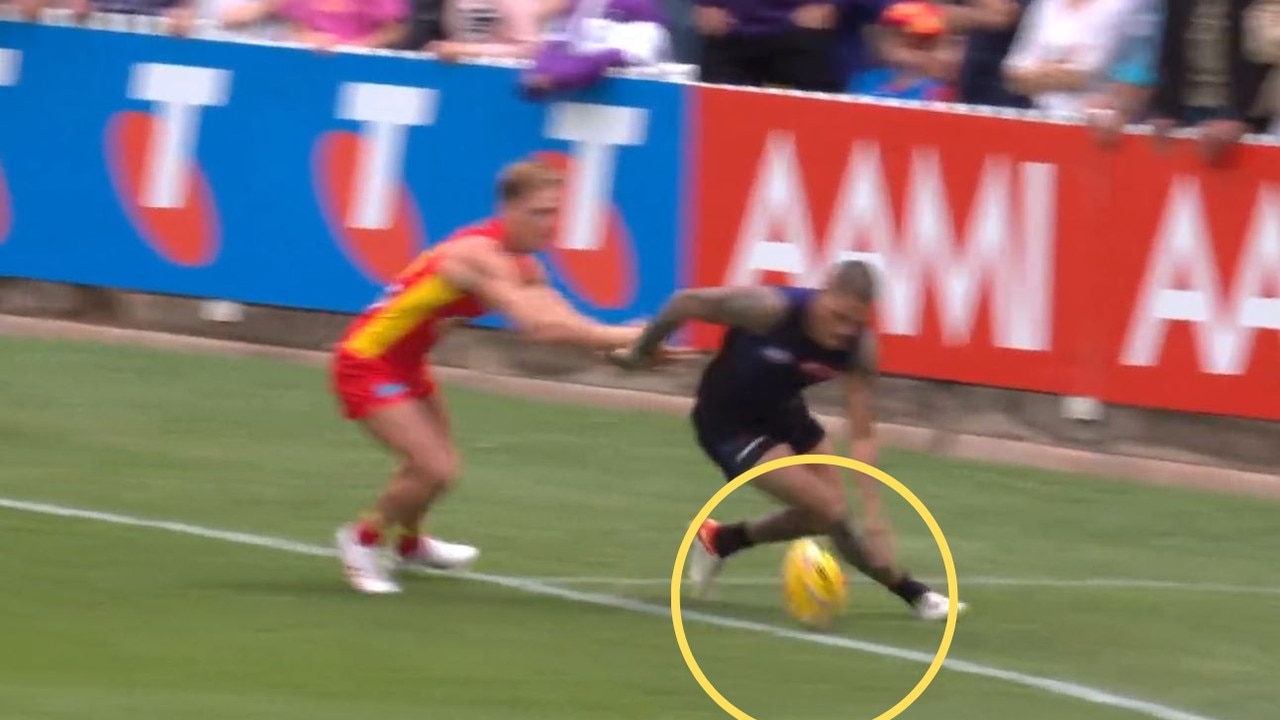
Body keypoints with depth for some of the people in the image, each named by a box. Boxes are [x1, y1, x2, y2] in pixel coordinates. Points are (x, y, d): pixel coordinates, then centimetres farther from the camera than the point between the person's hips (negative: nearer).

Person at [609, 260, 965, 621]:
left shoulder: (860, 346, -21)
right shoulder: (770, 308, -36)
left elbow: (862, 435, -16)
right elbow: (686, 302, -22)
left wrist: (874, 512, -25)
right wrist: (640, 353, -7)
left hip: (779, 411, 6)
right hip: (728, 422, -6)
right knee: (831, 511, -13)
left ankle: (720, 541, 35)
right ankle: (911, 592, 4)